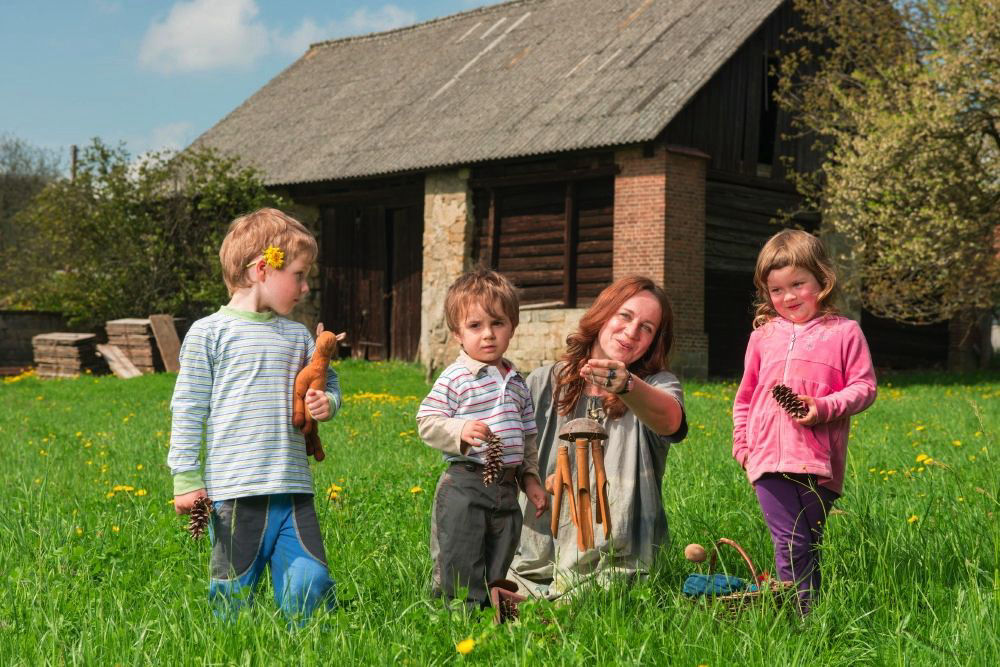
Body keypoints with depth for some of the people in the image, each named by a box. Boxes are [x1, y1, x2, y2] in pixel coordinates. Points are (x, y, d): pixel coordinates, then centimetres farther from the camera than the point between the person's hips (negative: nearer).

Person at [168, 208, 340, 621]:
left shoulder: (297, 335, 14)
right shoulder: (209, 333, -1)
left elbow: (328, 383, 26)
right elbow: (188, 408, -1)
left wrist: (327, 402, 1)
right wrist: (186, 479, -4)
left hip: (294, 491, 4)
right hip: (235, 491, -4)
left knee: (310, 582, -1)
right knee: (234, 592, 3)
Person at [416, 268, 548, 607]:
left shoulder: (516, 382, 12)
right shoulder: (454, 379, -8)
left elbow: (527, 436, 20)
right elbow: (426, 423, -11)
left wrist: (531, 478, 16)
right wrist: (459, 431, -27)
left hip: (506, 487, 6)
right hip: (464, 485, -6)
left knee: (497, 567, 14)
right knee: (460, 568, -5)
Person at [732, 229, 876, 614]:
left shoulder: (844, 332, 5)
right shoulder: (763, 337, 14)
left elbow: (864, 387, 2)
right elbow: (746, 395, 22)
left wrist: (825, 407, -13)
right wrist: (741, 443, 16)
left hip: (818, 460, -2)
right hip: (769, 458, 2)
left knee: (811, 544, 7)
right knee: (791, 546, -6)